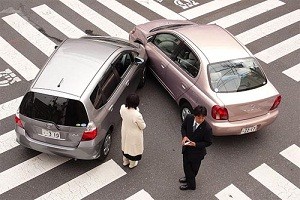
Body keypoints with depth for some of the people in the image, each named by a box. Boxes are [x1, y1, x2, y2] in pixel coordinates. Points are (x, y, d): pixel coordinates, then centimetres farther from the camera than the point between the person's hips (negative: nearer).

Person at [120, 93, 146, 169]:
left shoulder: (122, 108, -24)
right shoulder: (137, 115, -41)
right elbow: (143, 126, -22)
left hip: (125, 132, 5)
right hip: (134, 135, -5)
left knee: (126, 145, 32)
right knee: (133, 147, 25)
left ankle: (125, 161, 57)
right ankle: (132, 164, 51)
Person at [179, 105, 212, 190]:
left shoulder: (207, 128, -32)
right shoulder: (189, 118, -19)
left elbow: (208, 142, -18)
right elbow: (183, 127, 1)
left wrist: (195, 144, -30)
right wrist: (184, 136, -18)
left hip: (197, 151, -5)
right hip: (187, 147, 5)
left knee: (193, 168, 19)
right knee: (186, 165, 27)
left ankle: (190, 184, 46)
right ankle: (188, 178, 57)